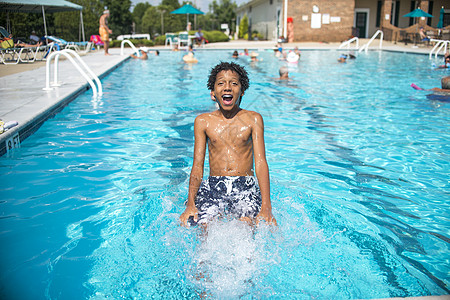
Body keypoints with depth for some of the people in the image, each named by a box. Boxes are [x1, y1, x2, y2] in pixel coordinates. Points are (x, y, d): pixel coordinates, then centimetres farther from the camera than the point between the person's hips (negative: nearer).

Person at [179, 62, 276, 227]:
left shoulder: (253, 119, 6)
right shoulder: (203, 121, 8)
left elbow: (261, 163, -1)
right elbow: (197, 165, 5)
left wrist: (266, 206, -13)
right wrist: (190, 204, -8)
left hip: (246, 187, -1)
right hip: (212, 186, 1)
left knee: (248, 223, -28)